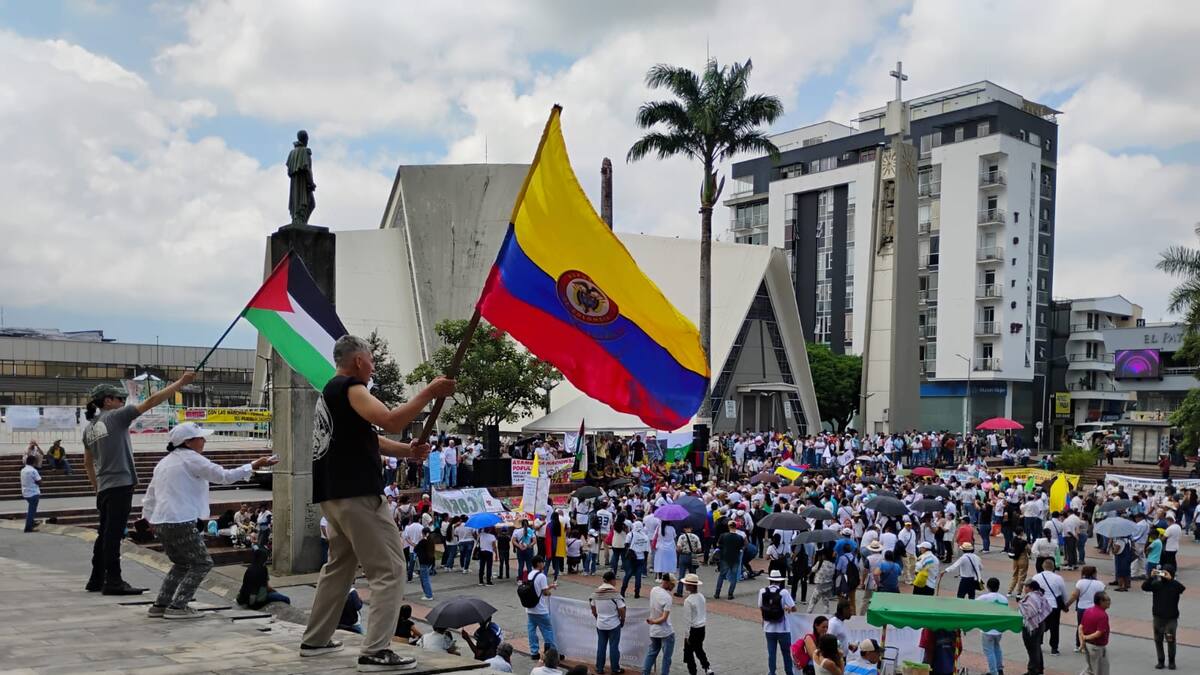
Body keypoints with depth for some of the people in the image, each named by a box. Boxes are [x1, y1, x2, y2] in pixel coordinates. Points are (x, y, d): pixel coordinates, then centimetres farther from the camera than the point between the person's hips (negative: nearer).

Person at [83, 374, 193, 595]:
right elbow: (151, 401, -10)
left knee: (105, 534, 14)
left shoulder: (89, 428, 15)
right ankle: (113, 582, -5)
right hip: (120, 485, -8)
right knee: (113, 534, -7)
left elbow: (87, 463, 21)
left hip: (104, 488, 8)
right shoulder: (116, 417, -7)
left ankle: (96, 580, 20)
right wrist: (181, 382, -7)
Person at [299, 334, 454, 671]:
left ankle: (315, 639, 28)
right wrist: (428, 393, -17)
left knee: (339, 566, 22)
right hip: (357, 494, -10)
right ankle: (375, 651, -11)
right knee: (389, 571, -7)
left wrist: (408, 451, 10)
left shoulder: (330, 392, 21)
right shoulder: (349, 388, -10)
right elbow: (392, 422, -24)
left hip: (334, 494, 10)